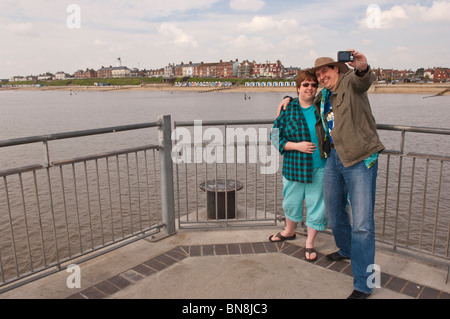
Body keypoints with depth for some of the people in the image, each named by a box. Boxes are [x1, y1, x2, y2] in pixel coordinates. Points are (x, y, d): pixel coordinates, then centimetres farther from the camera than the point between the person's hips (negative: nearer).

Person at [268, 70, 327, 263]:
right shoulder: (287, 110, -1)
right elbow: (275, 136, -2)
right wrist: (297, 146, -15)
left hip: (320, 167, 1)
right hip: (294, 167, 0)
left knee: (316, 204, 7)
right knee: (291, 202, 16)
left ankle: (310, 243, 26)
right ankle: (289, 231, 44)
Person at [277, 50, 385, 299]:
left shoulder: (350, 82, -3)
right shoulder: (323, 96, 17)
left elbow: (363, 80, -28)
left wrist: (362, 67, -50)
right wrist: (289, 100, 19)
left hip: (360, 159, -8)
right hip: (334, 159, 8)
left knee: (362, 223, -8)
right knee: (333, 213, 18)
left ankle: (363, 285, 1)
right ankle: (346, 250, 45)